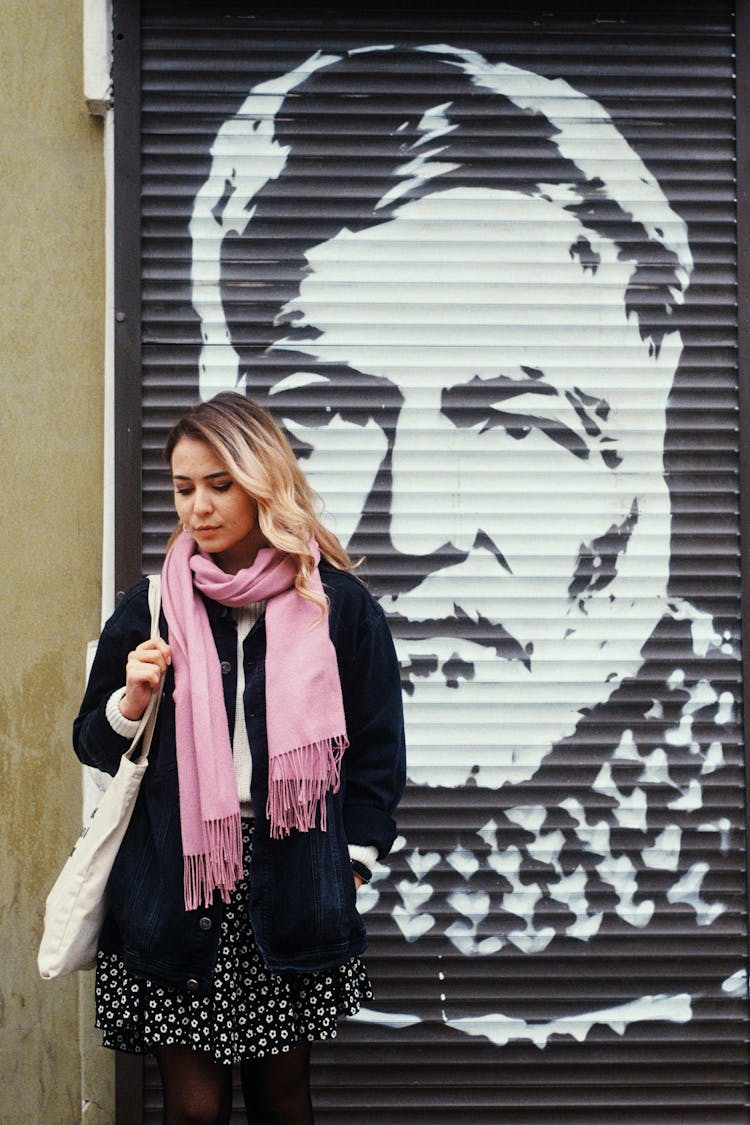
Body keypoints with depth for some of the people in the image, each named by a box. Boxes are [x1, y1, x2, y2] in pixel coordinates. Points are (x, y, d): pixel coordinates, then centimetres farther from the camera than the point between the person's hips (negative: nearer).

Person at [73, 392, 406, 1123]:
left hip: (290, 891, 0)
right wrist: (131, 704, -8)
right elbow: (92, 745, 12)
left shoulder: (337, 604, 2)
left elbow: (376, 748, 8)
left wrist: (351, 863, 3)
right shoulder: (152, 607, 5)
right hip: (174, 892, 0)